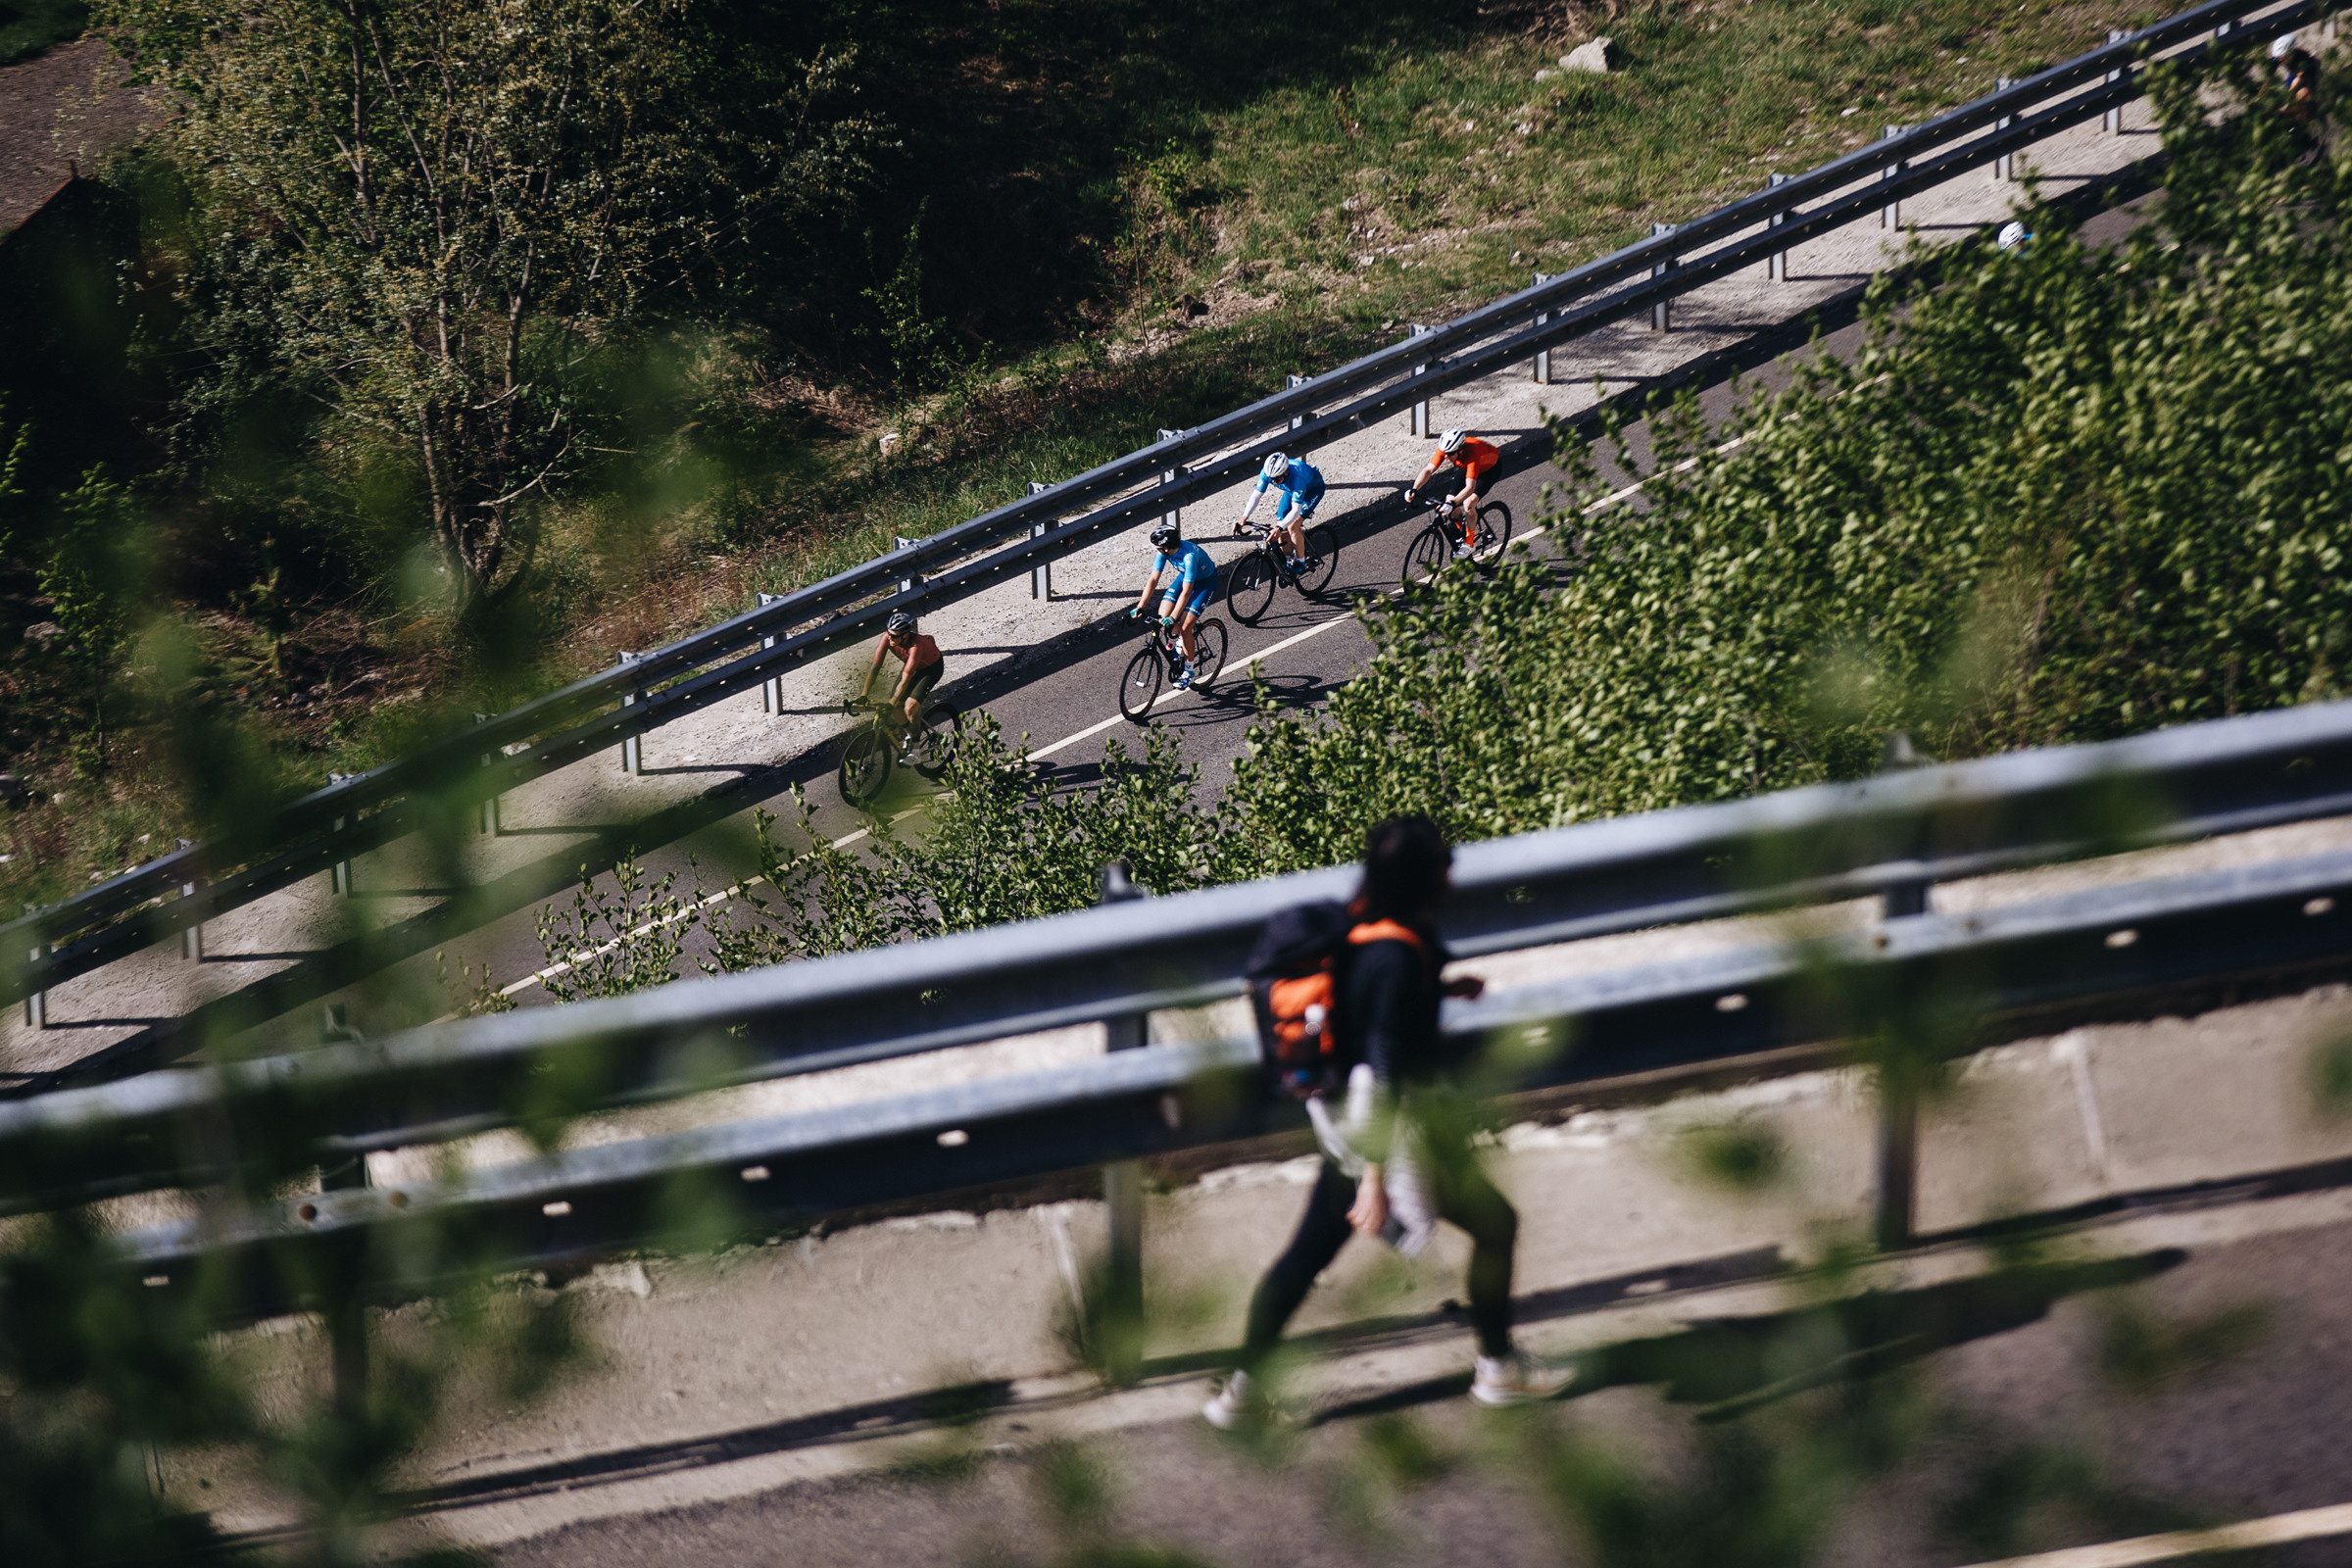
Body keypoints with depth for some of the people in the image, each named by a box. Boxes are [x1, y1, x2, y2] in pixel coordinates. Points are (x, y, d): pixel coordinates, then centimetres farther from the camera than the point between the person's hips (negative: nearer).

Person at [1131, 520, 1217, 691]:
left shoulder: (1189, 555, -40)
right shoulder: (1164, 551, -21)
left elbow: (1186, 591, -40)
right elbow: (1153, 579, -17)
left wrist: (1173, 619, -44)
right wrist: (1139, 607, -25)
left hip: (1205, 581, -6)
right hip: (1185, 576, 6)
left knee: (1185, 626, -15)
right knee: (1162, 616, -10)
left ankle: (1188, 670, 4)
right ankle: (1182, 639, 21)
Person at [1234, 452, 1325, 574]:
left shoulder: (1296, 478, -44)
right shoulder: (1266, 472, -29)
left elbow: (1296, 510, -46)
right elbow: (1256, 495, -22)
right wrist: (1244, 517, -35)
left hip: (1314, 488, -6)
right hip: (1291, 489, 6)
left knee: (1293, 526, -21)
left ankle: (1300, 561, -3)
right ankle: (1288, 559, 16)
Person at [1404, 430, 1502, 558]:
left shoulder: (1471, 455, -44)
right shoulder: (1445, 450, -28)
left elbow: (1470, 488, -50)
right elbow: (1429, 470, -30)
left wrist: (1452, 503, -62)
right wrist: (1414, 489, -44)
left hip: (1490, 467, -6)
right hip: (1467, 468, 6)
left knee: (1468, 503, -24)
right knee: (1450, 498, -9)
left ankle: (1469, 543, -6)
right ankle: (1462, 534, 17)